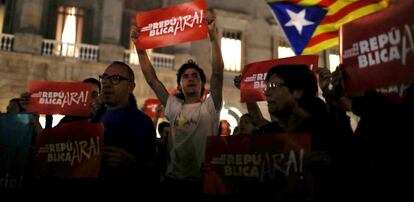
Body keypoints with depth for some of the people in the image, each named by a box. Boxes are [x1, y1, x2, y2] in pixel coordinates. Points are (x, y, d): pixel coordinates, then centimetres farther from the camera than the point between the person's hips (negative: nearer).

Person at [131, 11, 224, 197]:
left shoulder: (210, 107, 1)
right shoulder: (174, 107, 10)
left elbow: (218, 72, -12)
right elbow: (151, 79, 9)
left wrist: (213, 34, -18)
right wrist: (139, 46, 5)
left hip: (201, 182, -3)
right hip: (172, 180, 3)